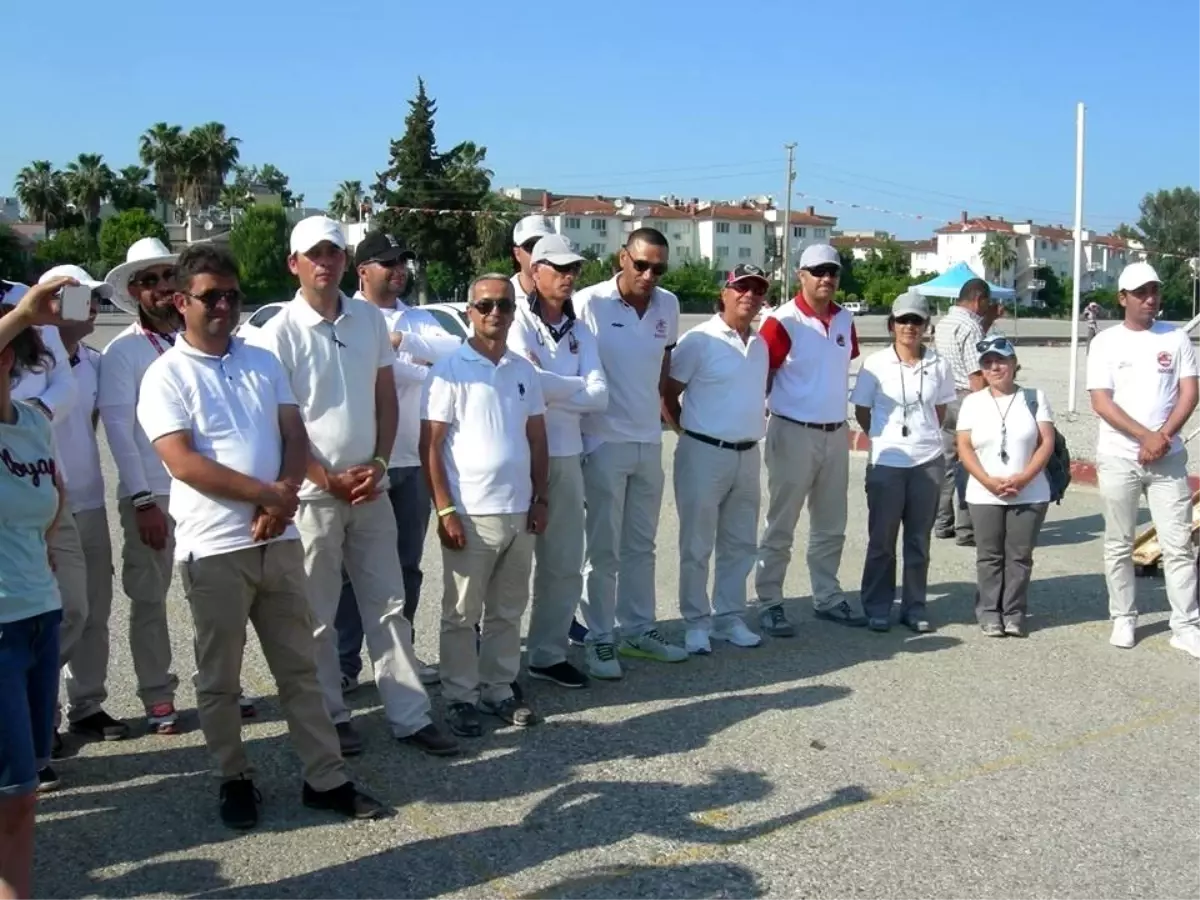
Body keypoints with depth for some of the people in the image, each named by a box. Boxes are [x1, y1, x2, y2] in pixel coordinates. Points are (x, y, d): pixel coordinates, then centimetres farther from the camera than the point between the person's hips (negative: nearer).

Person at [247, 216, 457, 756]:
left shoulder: (371, 319, 4)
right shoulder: (279, 334, -9)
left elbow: (386, 399, 9)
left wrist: (378, 464, -3)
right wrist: (329, 479, -11)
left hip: (371, 486, 4)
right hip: (313, 492, -4)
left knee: (388, 604, 9)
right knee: (317, 615, 7)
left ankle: (409, 715, 16)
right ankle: (330, 716, 22)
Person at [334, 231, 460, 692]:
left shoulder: (419, 319, 13)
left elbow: (455, 350, -6)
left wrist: (403, 340, -18)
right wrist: (426, 369, -10)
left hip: (413, 461, 5)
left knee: (407, 565, 13)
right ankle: (346, 661, 12)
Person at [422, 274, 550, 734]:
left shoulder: (524, 370, 9)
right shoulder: (451, 369, -6)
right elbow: (430, 445, -8)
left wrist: (540, 498, 8)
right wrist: (445, 511, -13)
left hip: (519, 511, 5)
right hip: (471, 513, -5)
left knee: (508, 611, 13)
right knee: (462, 614, 6)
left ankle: (498, 689, 26)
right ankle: (460, 697, 17)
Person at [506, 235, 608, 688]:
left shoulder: (580, 332, 11)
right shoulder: (517, 322, -6)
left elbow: (599, 395, -3)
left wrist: (545, 381, -10)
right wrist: (574, 388, -9)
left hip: (567, 456, 6)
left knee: (564, 564, 11)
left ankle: (549, 653, 24)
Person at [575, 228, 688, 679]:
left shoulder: (668, 305, 2)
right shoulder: (589, 303, -14)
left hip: (650, 442, 5)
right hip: (604, 443, -5)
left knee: (641, 545, 15)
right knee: (603, 548, 3)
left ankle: (639, 630, 27)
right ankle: (599, 639, 13)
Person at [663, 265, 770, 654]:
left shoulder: (760, 345, 11)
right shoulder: (699, 340, -10)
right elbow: (668, 394, -7)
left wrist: (756, 423, 12)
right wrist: (691, 432, -1)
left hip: (748, 456, 7)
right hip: (705, 454, -7)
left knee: (740, 545, 13)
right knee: (697, 546, 2)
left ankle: (729, 617, 25)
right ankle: (696, 623, 12)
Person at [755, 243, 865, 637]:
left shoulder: (845, 320, 7)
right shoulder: (783, 321, -13)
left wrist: (842, 418, 14)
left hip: (836, 434, 7)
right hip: (794, 433, -6)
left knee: (831, 526, 16)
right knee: (781, 525, 1)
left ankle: (827, 598, 28)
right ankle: (769, 604, 9)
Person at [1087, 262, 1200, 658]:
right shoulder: (1106, 342, 0)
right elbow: (1101, 403, -8)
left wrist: (1163, 437, -13)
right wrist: (1146, 436, -16)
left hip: (1168, 458, 1)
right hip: (1118, 458, -1)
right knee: (1119, 545, 7)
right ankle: (1124, 619, 19)